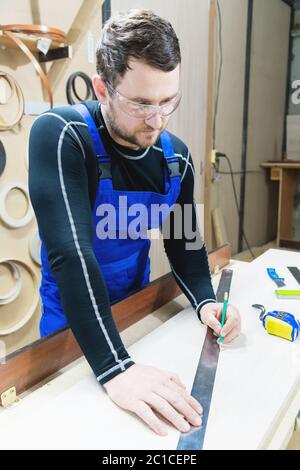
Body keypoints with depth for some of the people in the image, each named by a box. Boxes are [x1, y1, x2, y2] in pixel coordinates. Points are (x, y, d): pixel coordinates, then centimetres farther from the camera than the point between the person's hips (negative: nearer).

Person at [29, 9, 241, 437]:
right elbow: (71, 253, -35)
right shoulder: (60, 135, -25)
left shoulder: (176, 157, -8)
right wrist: (115, 367, -41)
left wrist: (204, 300, -19)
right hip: (73, 324, -4)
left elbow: (184, 242, 0)